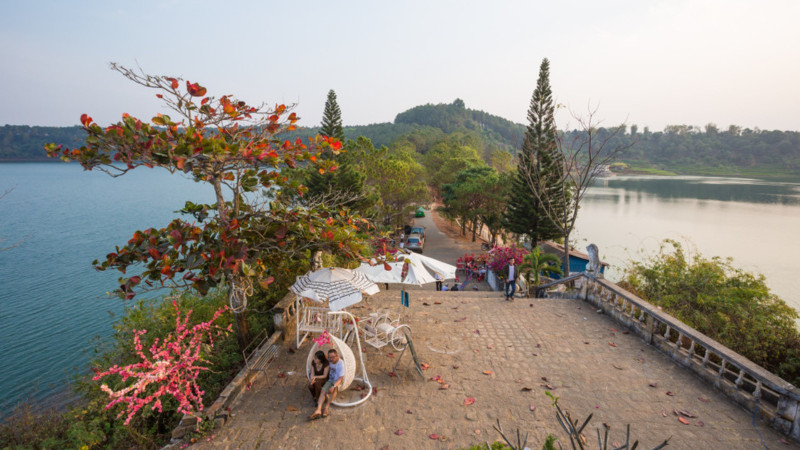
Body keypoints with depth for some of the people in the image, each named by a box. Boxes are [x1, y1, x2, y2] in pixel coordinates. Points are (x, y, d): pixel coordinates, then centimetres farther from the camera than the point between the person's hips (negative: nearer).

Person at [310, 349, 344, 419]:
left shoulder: (340, 364, -17)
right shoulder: (329, 361, 2)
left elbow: (341, 378, -23)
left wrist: (333, 386, -38)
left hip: (338, 381, -5)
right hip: (330, 380, 5)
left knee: (334, 389, -37)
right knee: (323, 391, -23)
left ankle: (326, 407, -25)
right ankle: (318, 410, -37)